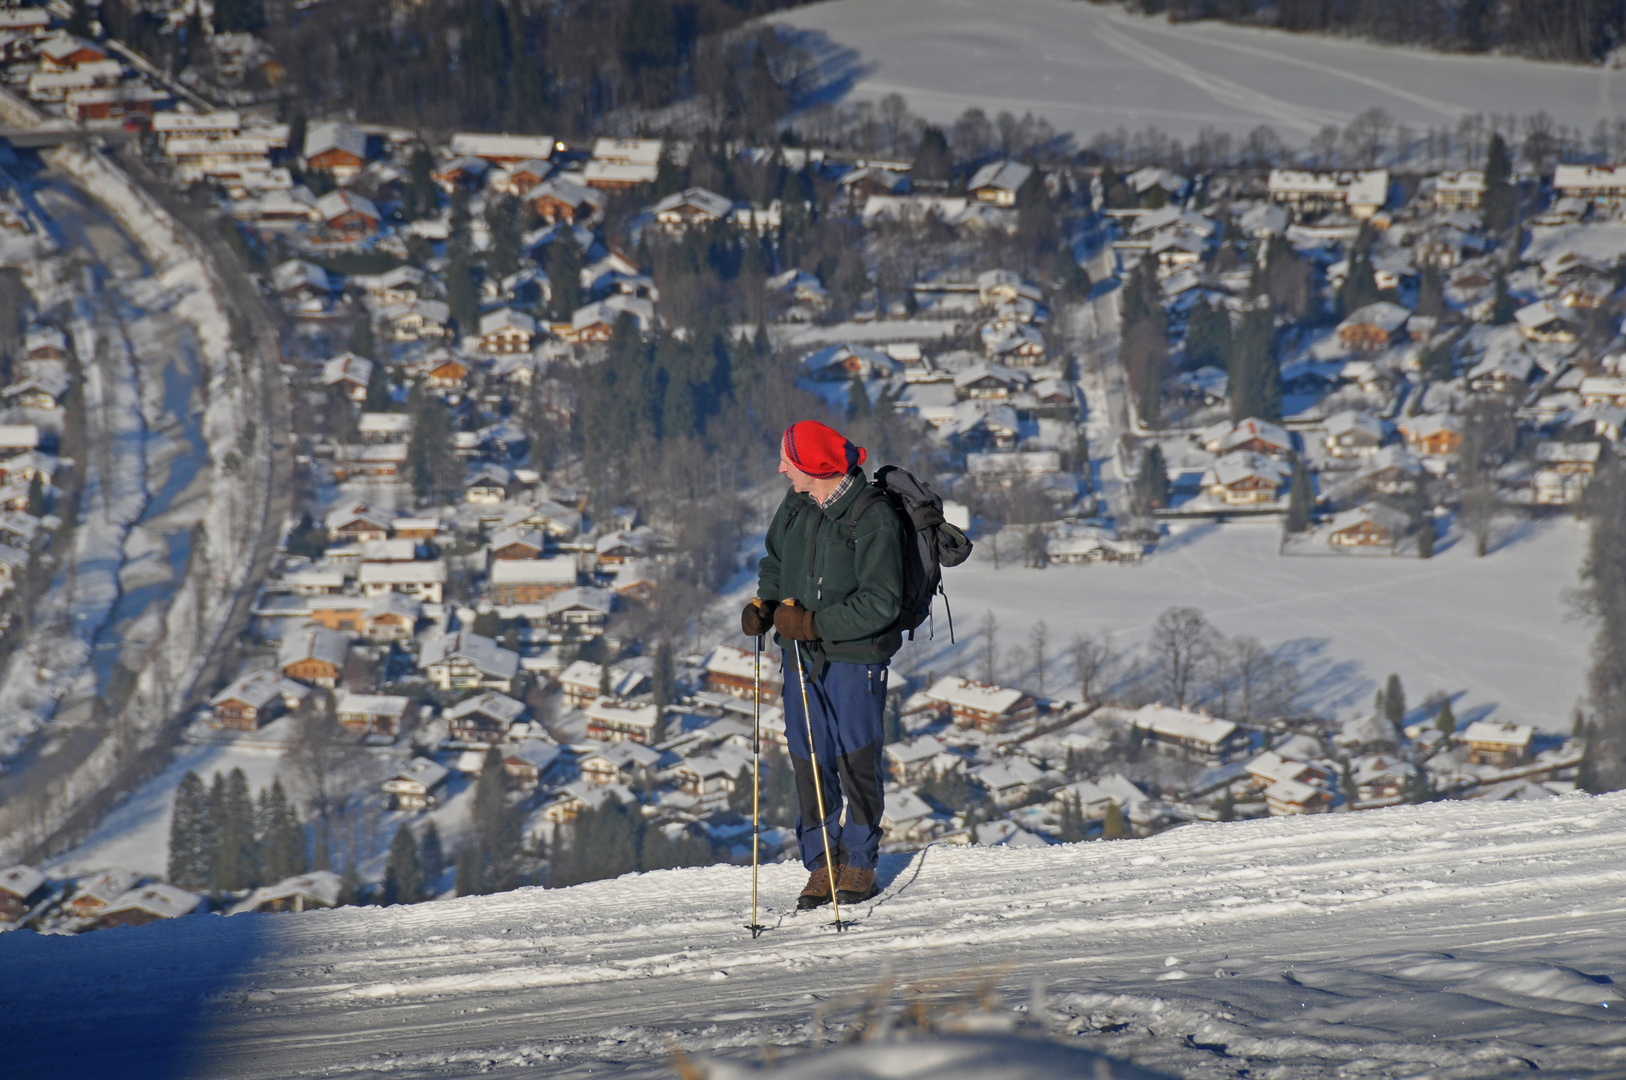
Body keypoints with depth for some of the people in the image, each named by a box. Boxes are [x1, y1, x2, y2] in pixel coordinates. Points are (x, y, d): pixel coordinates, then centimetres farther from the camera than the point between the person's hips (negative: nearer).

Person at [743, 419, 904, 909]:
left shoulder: (873, 521, -18)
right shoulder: (796, 505, 4)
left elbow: (881, 603, -19)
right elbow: (776, 560, 20)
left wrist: (813, 623, -24)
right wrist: (764, 603, 0)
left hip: (855, 655, -6)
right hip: (803, 655, 6)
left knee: (856, 759, 1)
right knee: (809, 759, 6)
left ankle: (860, 863, 15)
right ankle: (821, 863, 15)